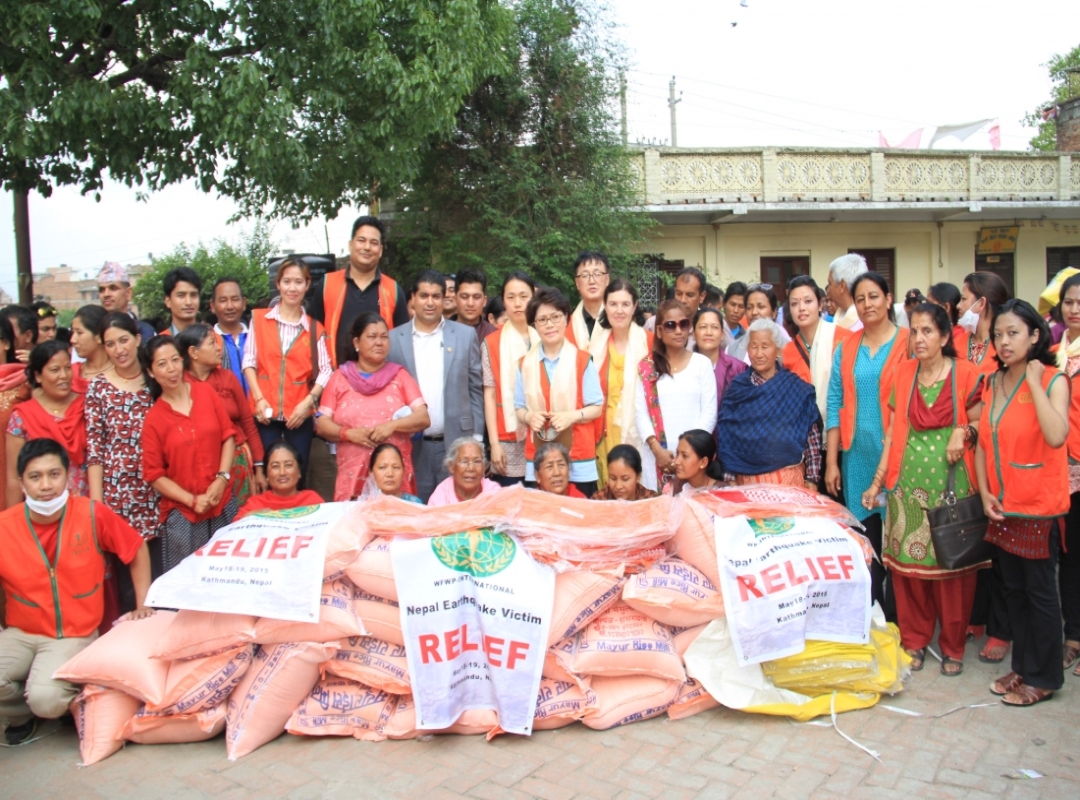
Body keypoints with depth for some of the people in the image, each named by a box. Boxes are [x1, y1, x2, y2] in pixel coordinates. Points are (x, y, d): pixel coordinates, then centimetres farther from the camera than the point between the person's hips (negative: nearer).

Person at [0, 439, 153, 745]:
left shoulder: (93, 515, -11)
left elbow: (137, 550, 4)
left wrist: (143, 605, 3)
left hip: (75, 636, -2)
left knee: (47, 699, -27)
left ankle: (71, 701, 11)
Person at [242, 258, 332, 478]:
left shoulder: (315, 328, 5)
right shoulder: (259, 319, 6)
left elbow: (325, 370, -1)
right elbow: (249, 361, 3)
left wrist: (308, 401, -12)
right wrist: (259, 398, -8)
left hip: (299, 413, 0)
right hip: (265, 411, 0)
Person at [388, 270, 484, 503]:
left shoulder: (465, 335, 3)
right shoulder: (394, 338, 4)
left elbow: (475, 389, 4)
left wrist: (476, 438, 1)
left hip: (456, 442, 0)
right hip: (411, 446, 0)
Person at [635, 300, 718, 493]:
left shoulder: (702, 363, 5)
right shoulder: (647, 367, 8)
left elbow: (709, 413, 1)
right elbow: (640, 412, 3)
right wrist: (657, 448, -9)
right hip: (657, 455, 1)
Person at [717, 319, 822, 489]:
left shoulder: (798, 389, -2)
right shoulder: (736, 389, 0)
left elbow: (812, 437, 0)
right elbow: (724, 436, 2)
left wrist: (811, 478, -2)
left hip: (789, 478, 0)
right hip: (748, 479, 1)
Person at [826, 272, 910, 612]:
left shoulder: (908, 344, -3)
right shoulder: (846, 348, 9)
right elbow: (834, 405, 7)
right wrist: (831, 462, 3)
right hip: (856, 457, 3)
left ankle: (894, 618, 17)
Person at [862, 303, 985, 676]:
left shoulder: (966, 374, -2)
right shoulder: (902, 374, 7)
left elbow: (981, 425, 4)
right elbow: (894, 432, 9)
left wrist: (964, 432, -19)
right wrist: (878, 481, 6)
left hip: (952, 481, -3)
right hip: (908, 481, 3)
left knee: (951, 563, 3)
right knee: (907, 561, 5)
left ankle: (952, 646, 20)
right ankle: (914, 640, 22)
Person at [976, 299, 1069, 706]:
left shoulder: (1053, 380, -11)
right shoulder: (993, 383, 7)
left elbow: (1057, 436, -28)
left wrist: (1034, 382, -21)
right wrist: (985, 492, -1)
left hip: (1039, 505, -6)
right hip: (1003, 505, 6)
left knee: (1040, 591, 5)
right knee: (1013, 588, 15)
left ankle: (1044, 677, 20)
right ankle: (1023, 666, 29)